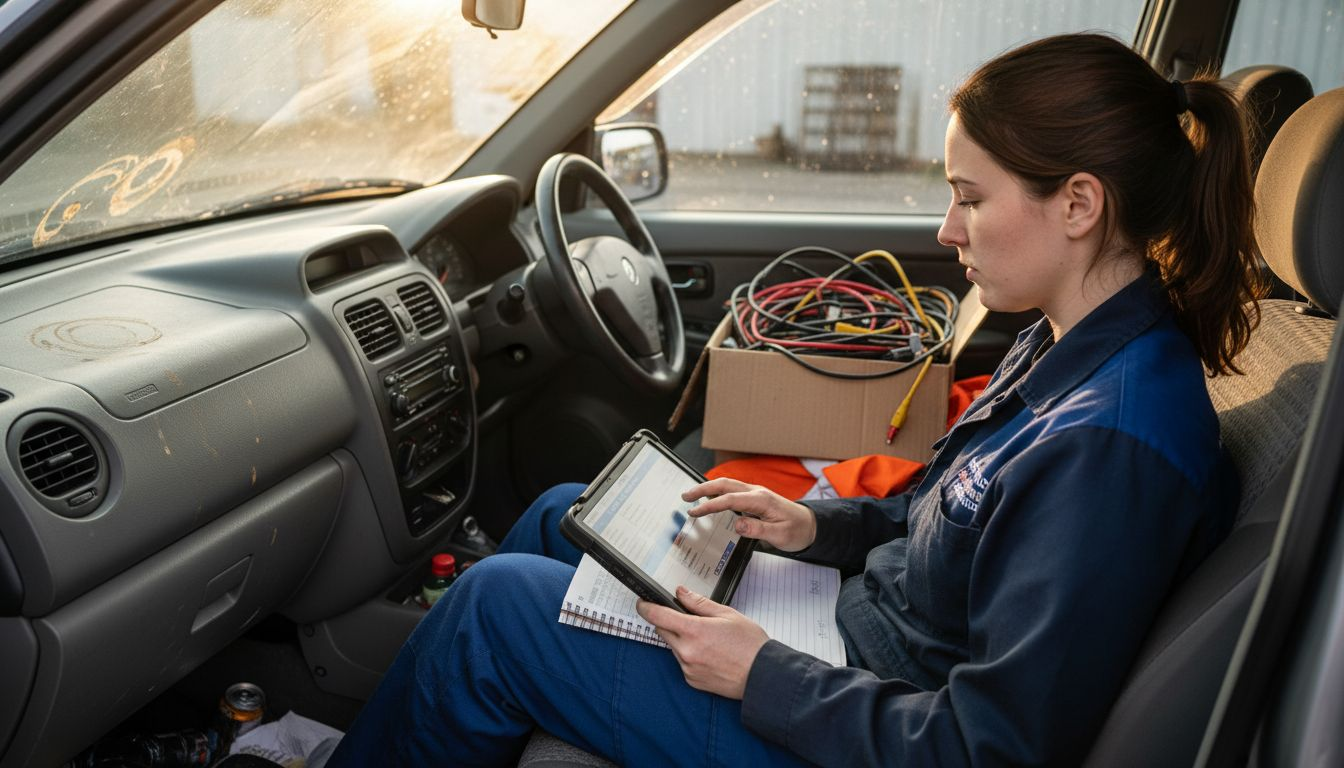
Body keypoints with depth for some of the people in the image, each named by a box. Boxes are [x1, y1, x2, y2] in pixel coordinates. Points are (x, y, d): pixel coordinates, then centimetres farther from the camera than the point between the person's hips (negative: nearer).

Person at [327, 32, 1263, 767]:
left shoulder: (1114, 442, -30)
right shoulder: (1073, 348, -1)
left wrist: (763, 677, -21)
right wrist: (818, 524, 0)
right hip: (857, 629, 9)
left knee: (496, 601, -9)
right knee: (561, 516, 13)